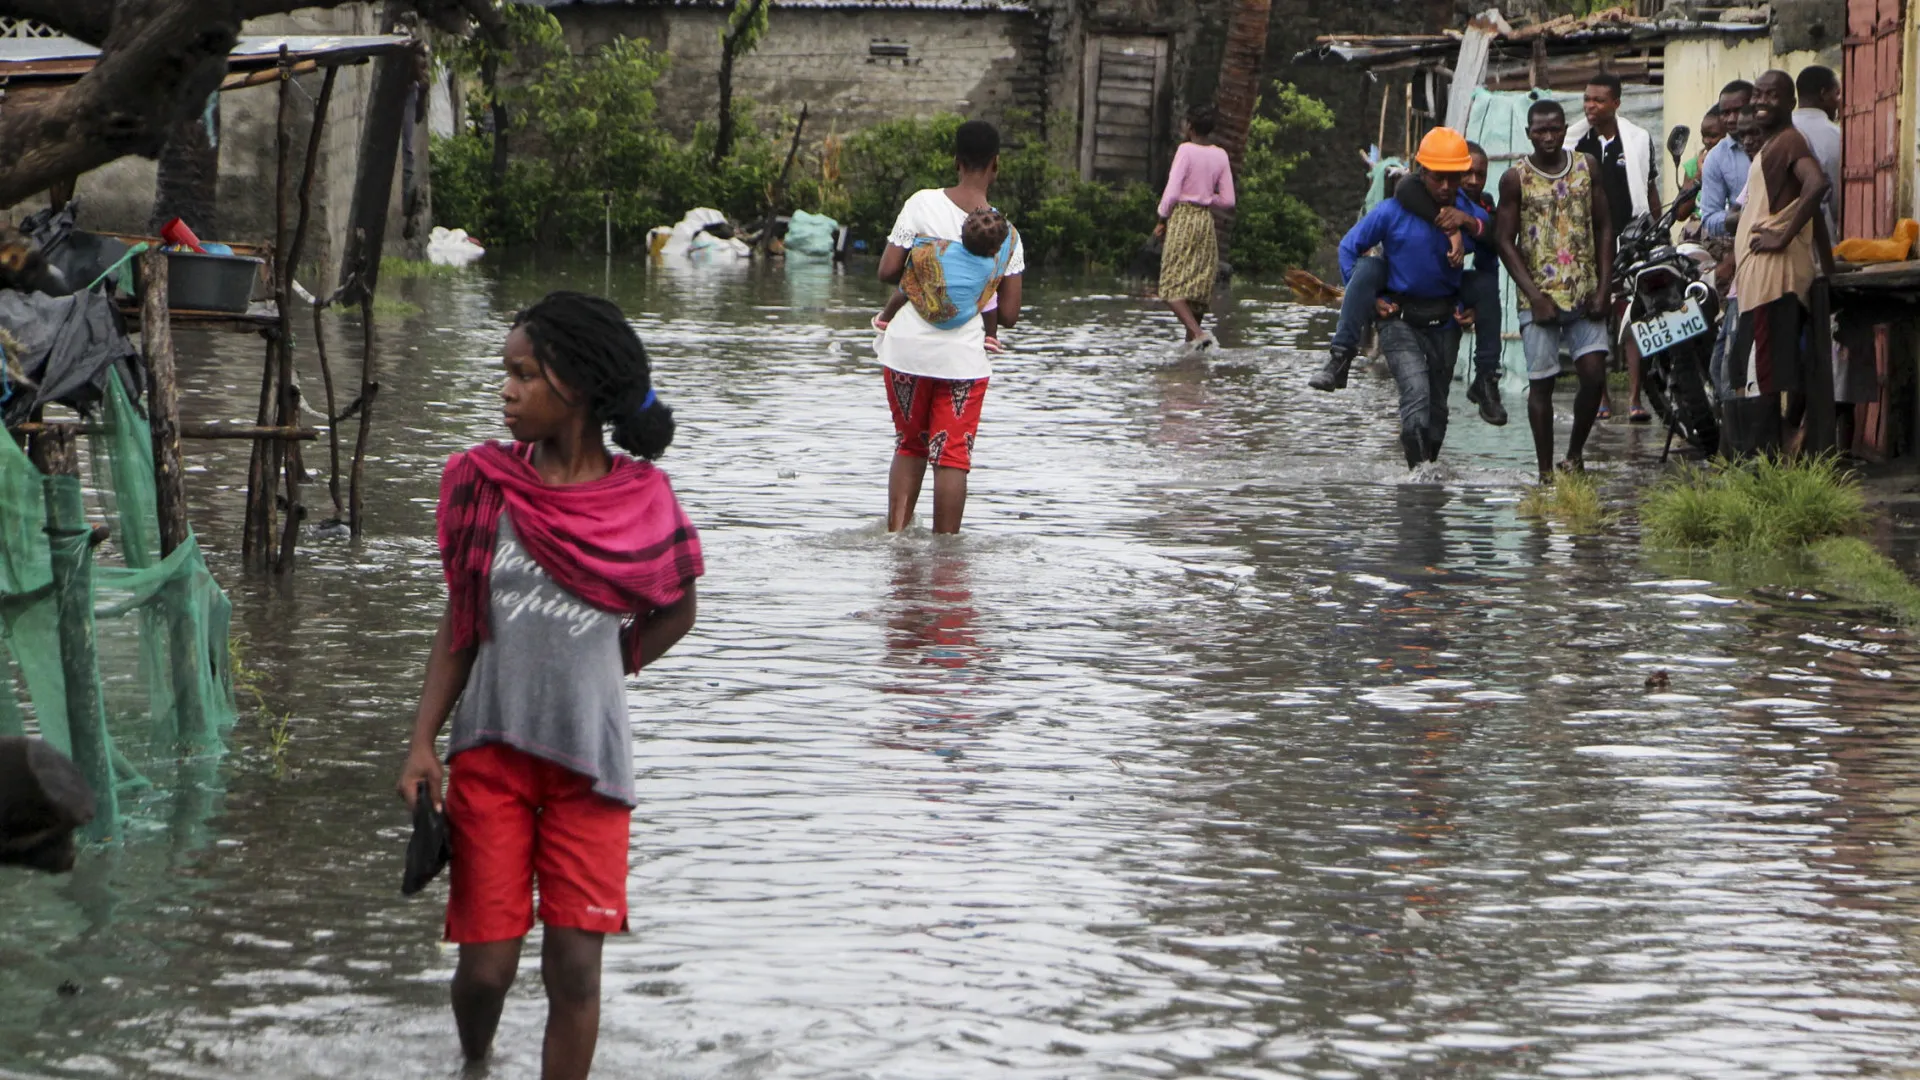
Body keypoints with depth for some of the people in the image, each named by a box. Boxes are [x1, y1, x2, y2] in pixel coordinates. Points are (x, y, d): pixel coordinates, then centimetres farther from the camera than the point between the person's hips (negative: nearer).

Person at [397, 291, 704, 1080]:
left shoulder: (641, 499, -3)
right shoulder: (487, 484, 0)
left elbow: (674, 614, 12)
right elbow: (459, 626, 4)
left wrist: (592, 677, 4)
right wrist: (423, 742, -3)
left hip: (589, 761, -1)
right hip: (491, 750, 1)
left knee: (574, 965, -4)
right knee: (486, 962, 1)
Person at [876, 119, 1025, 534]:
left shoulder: (923, 204, -6)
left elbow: (887, 271, -6)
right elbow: (1008, 314, -2)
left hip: (907, 346, 1)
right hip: (963, 355, -1)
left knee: (909, 445, 18)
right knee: (952, 455, 5)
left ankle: (895, 533, 9)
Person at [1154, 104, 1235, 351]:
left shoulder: (1186, 150, -10)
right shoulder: (1220, 156, 5)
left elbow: (1172, 192, -14)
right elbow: (1227, 201, 6)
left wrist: (1163, 219, 1)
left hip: (1182, 217, -6)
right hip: (1206, 220, 6)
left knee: (1172, 286, -8)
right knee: (1199, 283, 13)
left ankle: (1197, 333, -26)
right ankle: (1190, 340, 18)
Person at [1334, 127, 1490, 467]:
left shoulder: (1469, 213, -1)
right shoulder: (1392, 212, -10)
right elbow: (1349, 247, 2)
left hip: (1445, 321, 4)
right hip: (1400, 319, -4)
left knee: (1437, 405, 12)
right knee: (1417, 392, -24)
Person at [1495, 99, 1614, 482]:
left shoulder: (1587, 167, 7)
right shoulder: (1516, 179, -1)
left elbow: (1604, 227, 9)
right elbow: (1505, 241, -2)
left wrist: (1603, 289, 0)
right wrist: (1535, 296, -11)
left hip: (1585, 294, 2)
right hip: (1539, 297, -2)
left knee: (1594, 375, -8)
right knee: (1541, 383, -2)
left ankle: (1575, 453, 13)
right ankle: (1545, 472, 6)